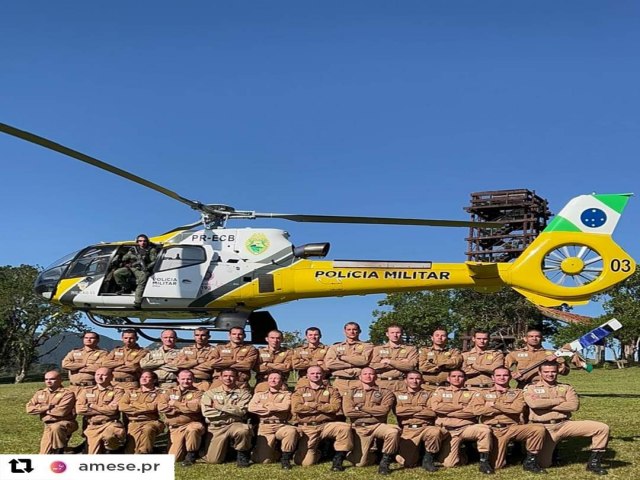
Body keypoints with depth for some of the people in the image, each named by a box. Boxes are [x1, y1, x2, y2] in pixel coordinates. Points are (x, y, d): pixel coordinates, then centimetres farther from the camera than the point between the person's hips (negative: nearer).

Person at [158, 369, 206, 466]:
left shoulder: (197, 393, 4)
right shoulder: (169, 392, 12)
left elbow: (196, 407, -17)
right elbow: (161, 407, -5)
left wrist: (176, 404, -8)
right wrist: (185, 408, -9)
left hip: (192, 424, -2)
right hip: (175, 428, 2)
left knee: (192, 429, -39)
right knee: (174, 458, -12)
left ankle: (191, 454, -15)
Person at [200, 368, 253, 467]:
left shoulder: (243, 393, 7)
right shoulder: (210, 393, 9)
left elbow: (241, 411, -9)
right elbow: (206, 412, -6)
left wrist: (219, 407, -5)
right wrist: (232, 412, -6)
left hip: (235, 425, -1)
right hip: (216, 427, 1)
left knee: (243, 430, -37)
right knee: (212, 460, -14)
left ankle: (242, 455, -7)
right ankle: (225, 445, 21)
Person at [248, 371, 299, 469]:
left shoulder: (286, 394, 13)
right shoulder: (259, 394, 18)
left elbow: (285, 406, -9)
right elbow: (251, 407, -2)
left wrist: (265, 405, -2)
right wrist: (276, 408, -4)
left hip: (281, 426, 0)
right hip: (265, 427, 1)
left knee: (292, 431, -36)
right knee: (264, 460, -16)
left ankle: (285, 459, -15)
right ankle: (276, 452, 19)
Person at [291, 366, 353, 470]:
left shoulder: (331, 390, 9)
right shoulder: (300, 391, 8)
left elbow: (335, 407, -9)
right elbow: (296, 408, -10)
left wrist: (312, 405, -9)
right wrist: (324, 407, -8)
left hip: (326, 425, 0)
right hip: (307, 428, 0)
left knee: (345, 427, -30)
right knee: (306, 463, -12)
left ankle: (338, 460, -16)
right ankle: (316, 453, 24)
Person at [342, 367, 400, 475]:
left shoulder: (385, 392, 6)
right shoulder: (351, 392, 10)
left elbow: (384, 410, -11)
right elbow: (348, 411, -6)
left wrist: (360, 407, -6)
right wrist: (374, 412, -6)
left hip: (377, 426, -1)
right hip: (359, 428, 1)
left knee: (394, 431, -34)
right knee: (360, 463, -10)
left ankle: (385, 462, -15)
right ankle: (373, 453, 25)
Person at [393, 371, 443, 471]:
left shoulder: (428, 394, 14)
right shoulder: (397, 395, 13)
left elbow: (433, 412, -3)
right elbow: (397, 410, -7)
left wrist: (408, 411, -3)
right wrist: (421, 408, -4)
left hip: (425, 428, 1)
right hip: (406, 431, 0)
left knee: (436, 431, -34)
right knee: (408, 463, -14)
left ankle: (428, 459, -12)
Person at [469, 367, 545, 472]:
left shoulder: (517, 393, 17)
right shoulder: (482, 393, 15)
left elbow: (518, 408, -5)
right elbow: (476, 410, -5)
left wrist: (494, 404, -2)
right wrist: (507, 408, -2)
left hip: (513, 428, 2)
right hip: (494, 430, -1)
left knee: (539, 429, -24)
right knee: (495, 465, -17)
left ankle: (530, 461, -8)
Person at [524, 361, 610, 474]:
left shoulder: (566, 388, 12)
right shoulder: (531, 388, 6)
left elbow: (574, 405, -7)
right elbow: (534, 403, -16)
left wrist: (546, 405, -9)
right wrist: (558, 401, -6)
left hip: (565, 424, 2)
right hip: (544, 428, -2)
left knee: (603, 428, -12)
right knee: (543, 464, -11)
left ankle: (594, 462, 0)